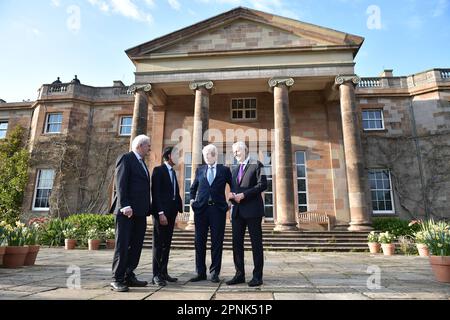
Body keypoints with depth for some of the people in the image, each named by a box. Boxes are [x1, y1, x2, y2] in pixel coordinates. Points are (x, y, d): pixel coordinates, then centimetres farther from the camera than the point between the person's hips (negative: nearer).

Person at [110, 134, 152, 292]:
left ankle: (129, 276, 17)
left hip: (140, 211, 8)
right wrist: (125, 206, -22)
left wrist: (148, 208, 12)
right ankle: (117, 279, 3)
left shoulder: (142, 163, 22)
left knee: (136, 245, 9)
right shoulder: (125, 158, -3)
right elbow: (120, 183, -13)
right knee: (122, 245, -4)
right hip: (127, 210, -8)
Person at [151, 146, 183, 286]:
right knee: (158, 243, -2)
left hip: (171, 212, 8)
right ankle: (156, 275, 4)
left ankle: (164, 272, 18)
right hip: (161, 212, -8)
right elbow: (155, 193, -14)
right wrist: (161, 213, -20)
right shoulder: (158, 170, -6)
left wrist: (178, 208, 5)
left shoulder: (173, 172, 17)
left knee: (167, 243, 10)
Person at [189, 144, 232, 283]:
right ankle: (200, 272, 16)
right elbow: (193, 187, 23)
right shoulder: (199, 170, 13)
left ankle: (214, 273, 12)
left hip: (218, 209, -2)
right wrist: (192, 199, 9)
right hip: (201, 209, 2)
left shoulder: (224, 170, 6)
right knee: (200, 241, 5)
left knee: (217, 242, 2)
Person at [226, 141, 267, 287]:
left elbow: (263, 184, -11)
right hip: (237, 211, 7)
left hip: (252, 209, -6)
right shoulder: (235, 170, 22)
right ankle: (239, 274, 15)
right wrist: (232, 195, -1)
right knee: (237, 243, 6)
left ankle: (257, 276, 8)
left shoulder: (256, 165, 0)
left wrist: (244, 195, -16)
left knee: (256, 243, 1)